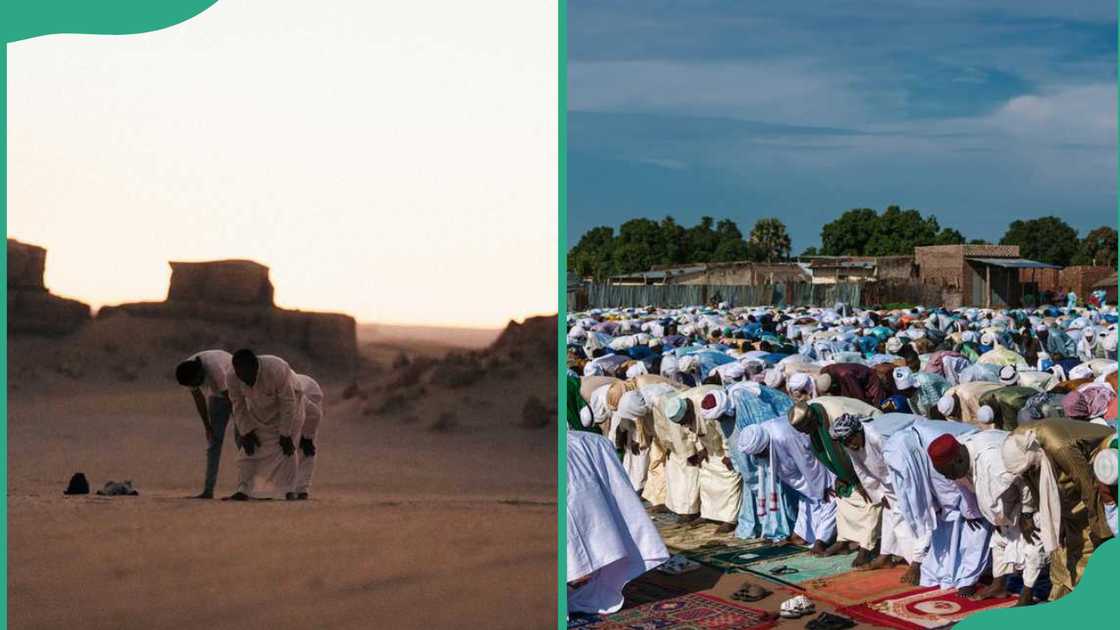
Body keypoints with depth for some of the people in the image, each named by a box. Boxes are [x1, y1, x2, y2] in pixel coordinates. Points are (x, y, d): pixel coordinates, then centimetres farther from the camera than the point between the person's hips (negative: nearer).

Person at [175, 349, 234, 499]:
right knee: (214, 439, -1)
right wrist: (207, 426, 0)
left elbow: (229, 397, -29)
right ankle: (208, 490, -4)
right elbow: (198, 398, -5)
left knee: (240, 438, -14)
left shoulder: (214, 369, -37)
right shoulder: (188, 372, -18)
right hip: (217, 394, 6)